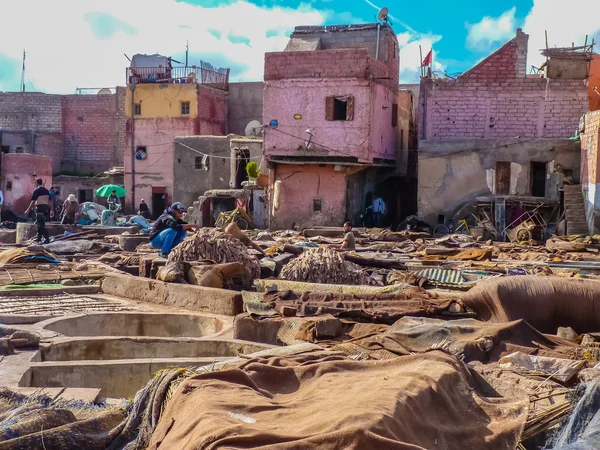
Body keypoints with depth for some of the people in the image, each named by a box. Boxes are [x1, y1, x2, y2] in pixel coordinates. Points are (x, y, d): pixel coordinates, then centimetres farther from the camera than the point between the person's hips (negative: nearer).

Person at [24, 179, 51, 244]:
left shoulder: (36, 191, -10)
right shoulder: (46, 191, 11)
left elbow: (33, 202, -13)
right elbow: (49, 201, 12)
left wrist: (28, 210, -9)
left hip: (39, 207, -8)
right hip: (46, 207, 8)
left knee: (41, 224, -8)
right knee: (40, 223, 19)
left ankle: (47, 238, -17)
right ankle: (39, 238, 26)